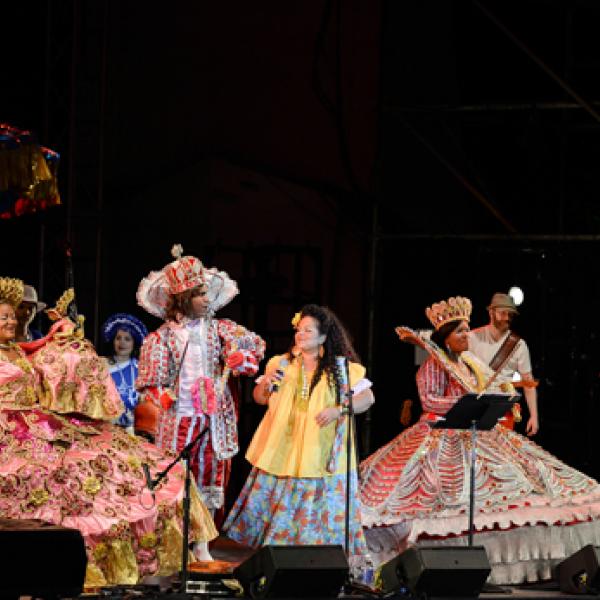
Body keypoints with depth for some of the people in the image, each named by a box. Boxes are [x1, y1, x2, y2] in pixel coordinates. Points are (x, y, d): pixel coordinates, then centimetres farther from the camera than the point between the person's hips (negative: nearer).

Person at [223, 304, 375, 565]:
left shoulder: (340, 368, -1)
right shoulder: (282, 364, 9)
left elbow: (367, 397, -3)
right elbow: (260, 398, 16)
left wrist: (338, 410, -18)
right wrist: (266, 383, -6)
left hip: (320, 453, -3)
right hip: (283, 450, 3)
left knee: (320, 503, -4)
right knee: (276, 500, 1)